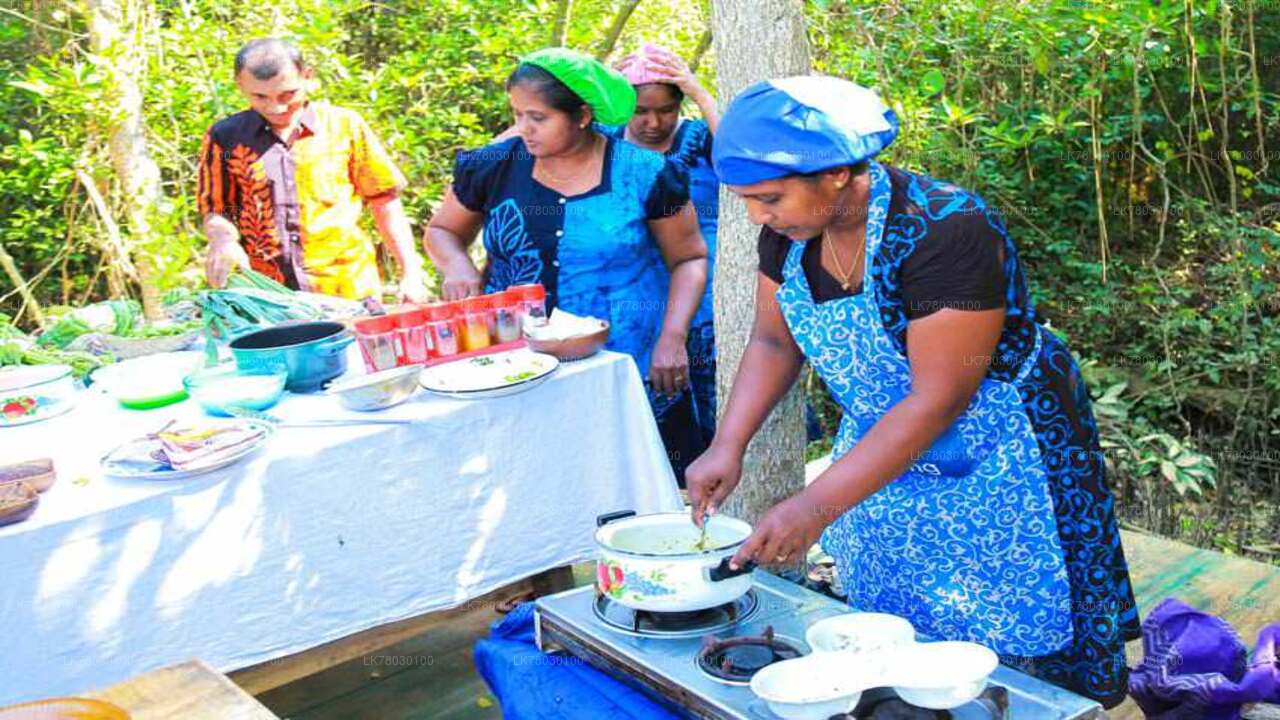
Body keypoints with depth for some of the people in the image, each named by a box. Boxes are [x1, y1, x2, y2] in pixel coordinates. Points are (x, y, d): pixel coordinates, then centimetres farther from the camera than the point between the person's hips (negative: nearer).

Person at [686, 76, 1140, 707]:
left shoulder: (946, 232, -31)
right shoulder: (792, 228, -9)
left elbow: (939, 399, -30)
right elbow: (773, 342, 2)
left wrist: (816, 507, -31)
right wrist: (727, 447, -12)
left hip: (994, 463, -6)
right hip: (884, 443, 7)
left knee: (1009, 653, 4)